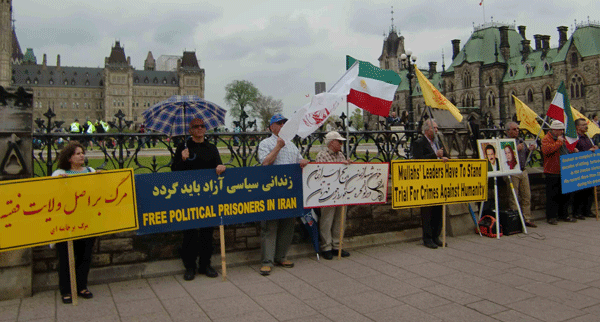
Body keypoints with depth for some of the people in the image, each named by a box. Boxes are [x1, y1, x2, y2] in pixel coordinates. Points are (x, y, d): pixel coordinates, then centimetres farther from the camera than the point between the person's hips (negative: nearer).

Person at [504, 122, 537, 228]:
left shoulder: (521, 141, 17)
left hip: (523, 171, 7)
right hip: (512, 173, -7)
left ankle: (527, 219, 18)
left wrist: (530, 150, 3)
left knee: (527, 196, 9)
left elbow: (525, 155, 23)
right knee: (513, 198, -2)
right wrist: (516, 149, -21)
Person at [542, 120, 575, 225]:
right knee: (552, 196, -4)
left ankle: (563, 215, 25)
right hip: (552, 173, -8)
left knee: (564, 195, 14)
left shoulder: (563, 138, 18)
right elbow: (547, 150, -29)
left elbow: (567, 150, 33)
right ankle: (551, 216, 4)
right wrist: (559, 142, -20)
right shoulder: (546, 139, -9)